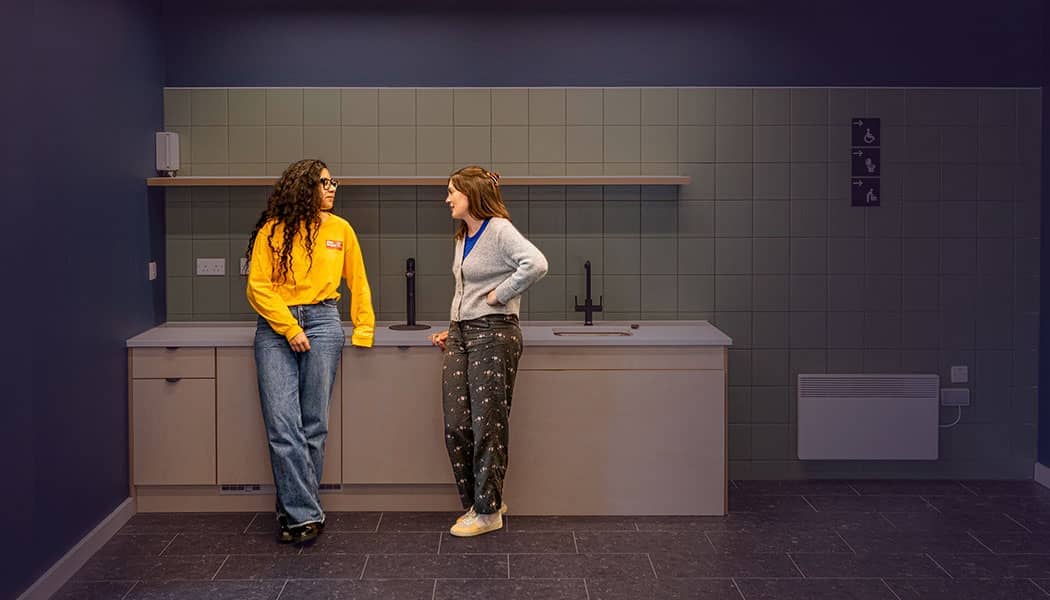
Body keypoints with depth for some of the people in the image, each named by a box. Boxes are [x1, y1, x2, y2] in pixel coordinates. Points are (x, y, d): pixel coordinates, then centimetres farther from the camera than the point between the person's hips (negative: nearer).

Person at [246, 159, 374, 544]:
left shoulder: (340, 229, 9)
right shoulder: (273, 231, 1)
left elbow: (358, 283, 17)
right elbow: (258, 287, -2)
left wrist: (363, 329, 12)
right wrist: (289, 329, -10)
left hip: (322, 323, 2)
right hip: (275, 327, -2)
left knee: (313, 424, 1)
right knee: (282, 425, -10)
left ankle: (294, 511, 11)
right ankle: (305, 513, -6)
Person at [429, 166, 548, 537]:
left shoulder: (499, 230, -11)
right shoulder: (462, 238, 17)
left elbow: (536, 264, -27)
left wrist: (499, 294, -19)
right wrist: (451, 331, 18)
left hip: (493, 333, -9)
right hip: (460, 334, 9)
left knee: (487, 425, -2)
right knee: (456, 425, 5)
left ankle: (488, 511, 8)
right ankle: (476, 501, 19)